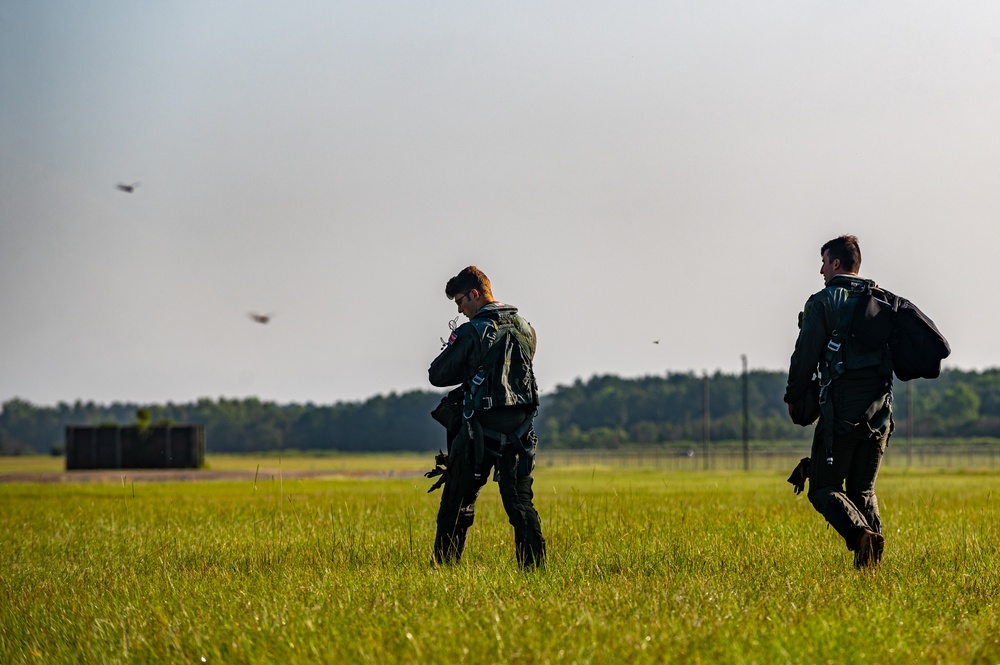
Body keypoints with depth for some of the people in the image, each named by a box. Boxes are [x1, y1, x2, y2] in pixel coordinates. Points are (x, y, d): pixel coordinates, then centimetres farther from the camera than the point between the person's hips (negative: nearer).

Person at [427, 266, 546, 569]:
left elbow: (437, 375, -6)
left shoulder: (472, 332, -11)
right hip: (519, 428, 5)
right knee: (521, 504, 7)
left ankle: (445, 568, 9)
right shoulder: (525, 329, 9)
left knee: (457, 505, 6)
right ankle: (533, 567, 0)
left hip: (482, 429, -5)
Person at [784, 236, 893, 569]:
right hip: (879, 409, 5)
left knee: (825, 489, 2)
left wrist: (794, 398, 7)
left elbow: (805, 356, -5)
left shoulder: (822, 303, -4)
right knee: (863, 489, 15)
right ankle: (870, 562, 1)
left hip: (841, 409, -5)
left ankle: (860, 533, -25)